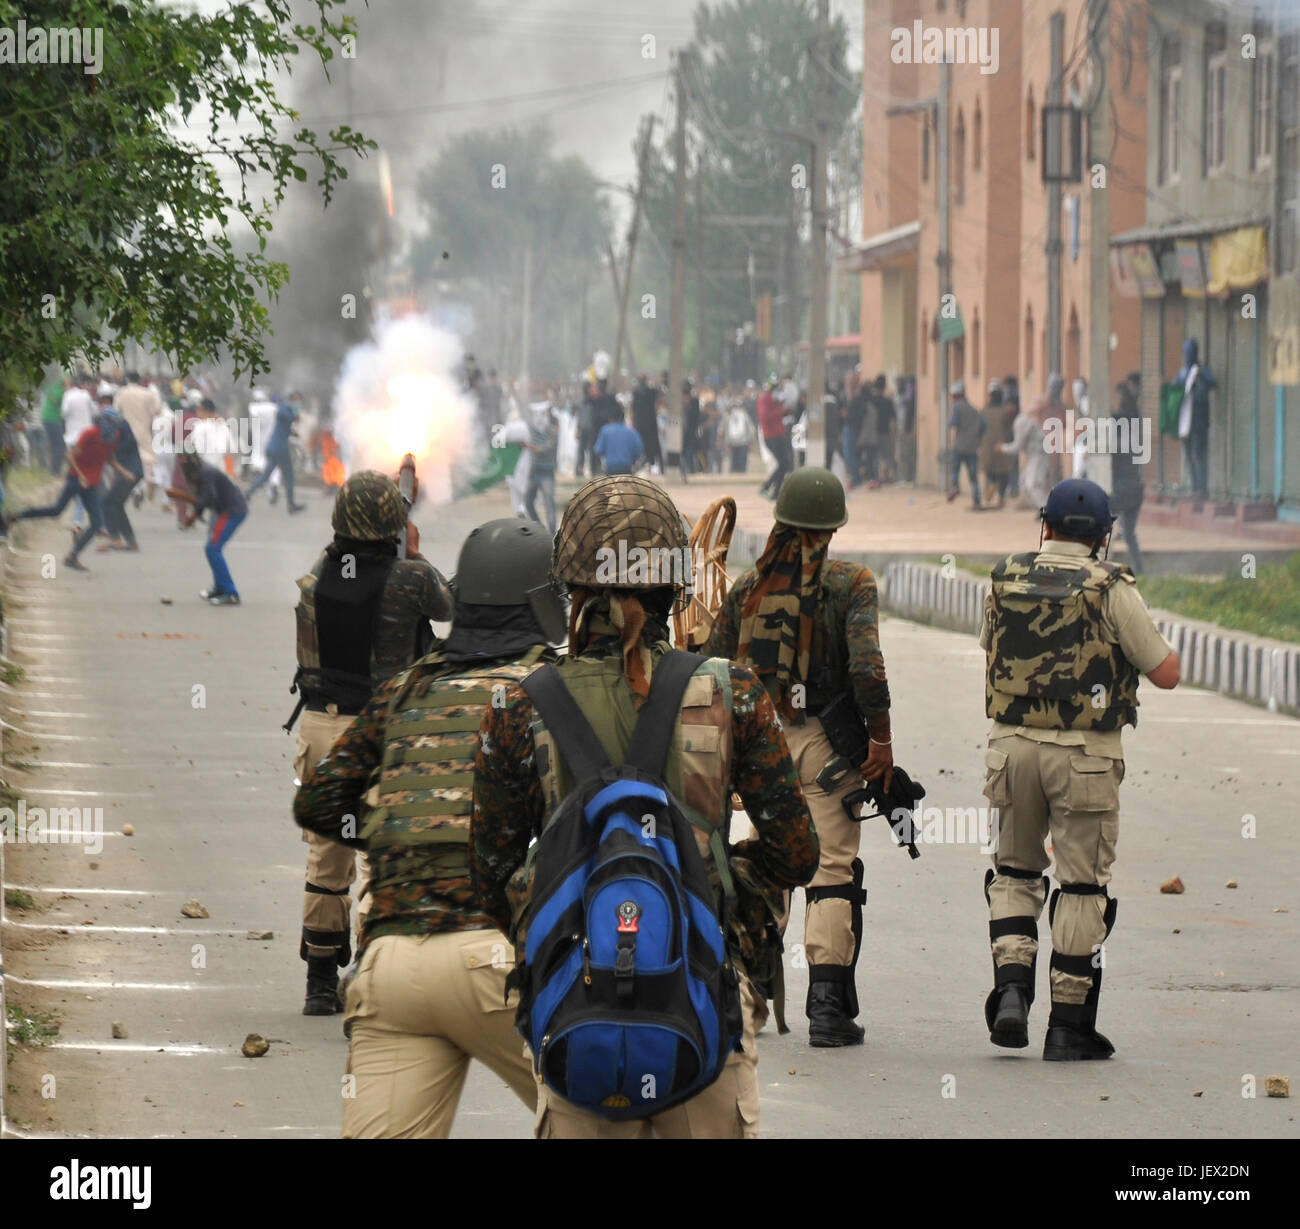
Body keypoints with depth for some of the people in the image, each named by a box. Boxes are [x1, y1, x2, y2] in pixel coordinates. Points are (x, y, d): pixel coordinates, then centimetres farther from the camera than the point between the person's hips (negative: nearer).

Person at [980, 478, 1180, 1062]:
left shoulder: (1005, 580, 5)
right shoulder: (1111, 589, -7)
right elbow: (1165, 673, -3)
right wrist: (1159, 645, 18)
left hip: (1013, 746, 3)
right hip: (1086, 753, -3)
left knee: (1015, 871, 19)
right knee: (1082, 886, 5)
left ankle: (1011, 989, 0)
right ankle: (1069, 1024, 5)